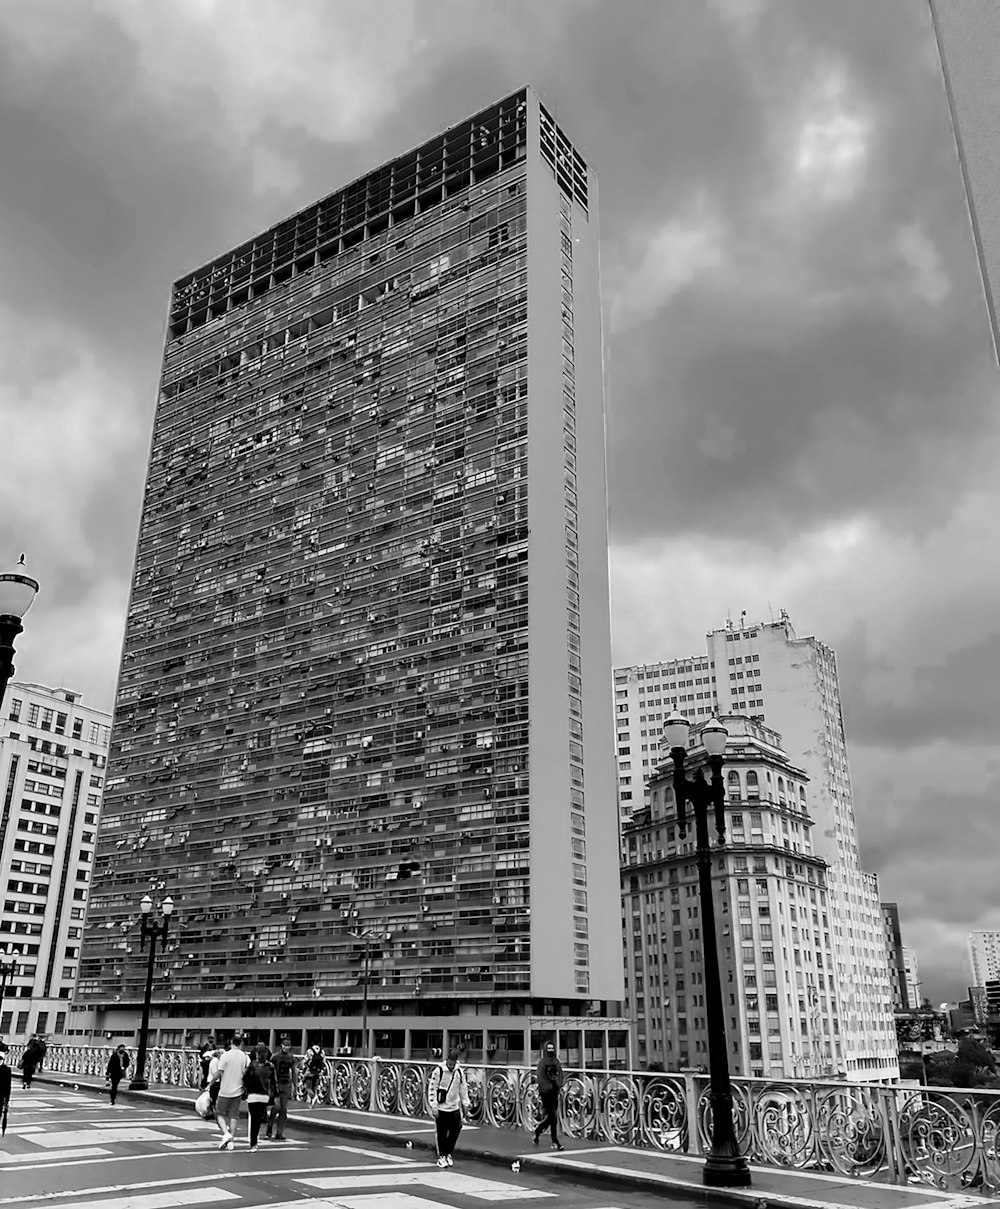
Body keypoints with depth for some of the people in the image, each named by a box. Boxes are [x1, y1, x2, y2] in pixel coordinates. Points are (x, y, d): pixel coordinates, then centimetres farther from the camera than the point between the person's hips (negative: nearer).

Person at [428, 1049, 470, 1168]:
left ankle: (448, 1154, 20)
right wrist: (433, 1106, -14)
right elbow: (432, 1089, -11)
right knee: (442, 1134, 2)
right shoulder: (438, 1071, -14)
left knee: (456, 1129, 1)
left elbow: (463, 1088, 12)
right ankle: (441, 1156, 18)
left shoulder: (460, 1072, 0)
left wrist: (465, 1103, 8)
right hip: (441, 1108, -4)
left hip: (454, 1108, 4)